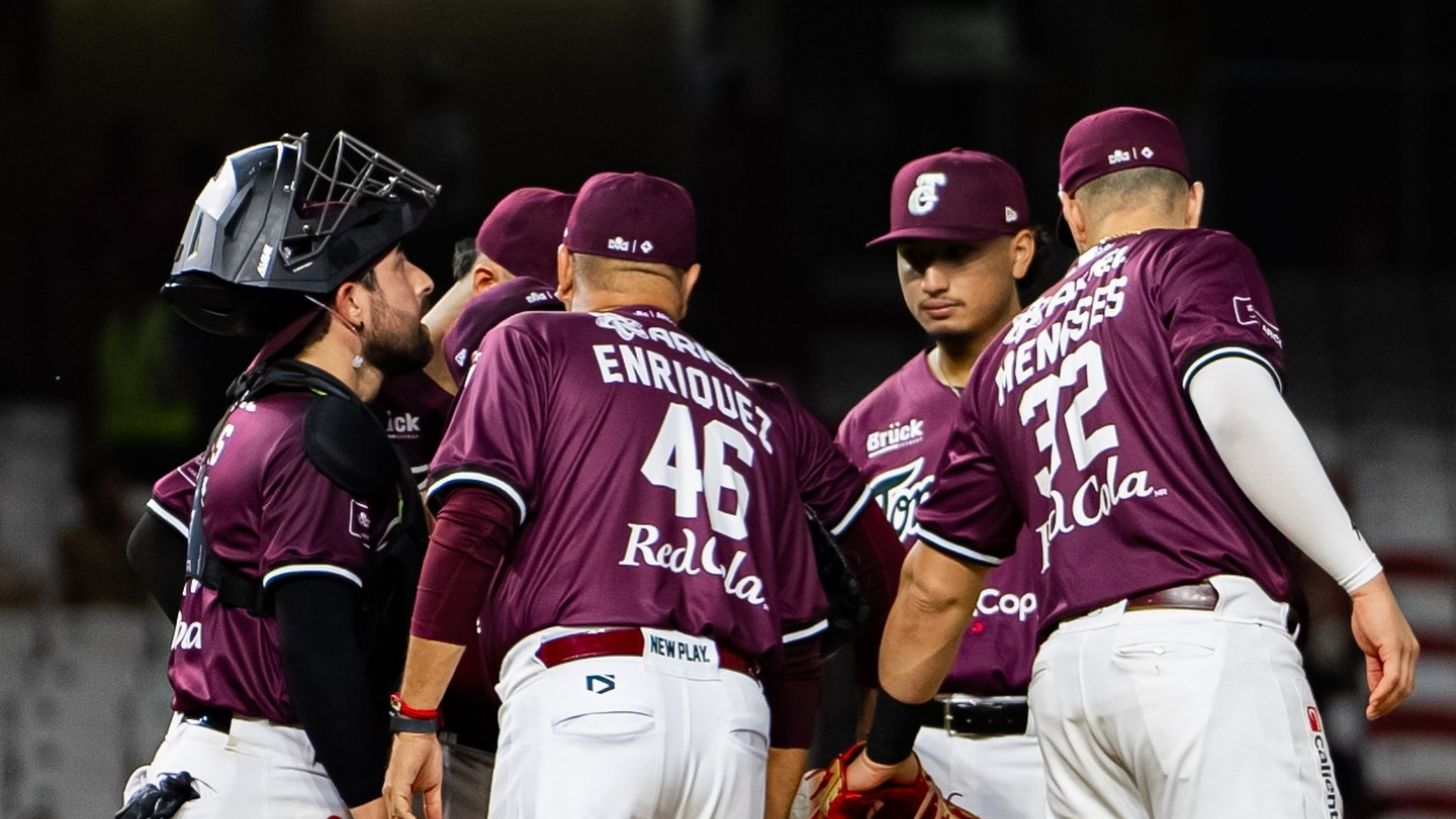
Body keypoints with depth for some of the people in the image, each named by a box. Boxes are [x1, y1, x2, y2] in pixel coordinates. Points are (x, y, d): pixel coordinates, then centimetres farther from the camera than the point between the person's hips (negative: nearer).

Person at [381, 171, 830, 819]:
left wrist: (415, 716, -3)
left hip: (585, 696, -5)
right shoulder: (754, 413, 27)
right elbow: (797, 644, 23)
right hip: (736, 714, 5)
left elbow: (470, 530, -3)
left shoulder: (536, 344, 12)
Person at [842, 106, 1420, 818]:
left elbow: (935, 586, 28)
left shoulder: (1009, 357, 27)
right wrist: (1363, 577, -12)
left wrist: (886, 750, 41)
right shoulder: (1198, 260, 11)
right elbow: (1234, 404, -11)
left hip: (1063, 672, 6)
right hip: (1208, 643, -6)